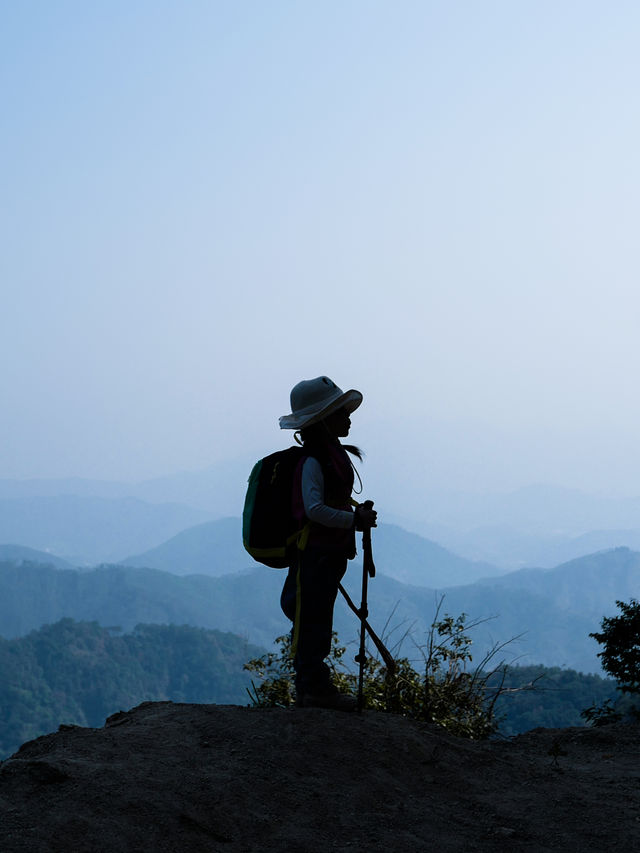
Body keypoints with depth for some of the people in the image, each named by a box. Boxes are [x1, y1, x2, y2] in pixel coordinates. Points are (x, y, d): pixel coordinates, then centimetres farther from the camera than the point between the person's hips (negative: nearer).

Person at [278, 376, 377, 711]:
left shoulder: (336, 455, 14)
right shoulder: (313, 462, -18)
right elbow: (314, 509, -27)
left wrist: (358, 515, 11)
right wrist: (353, 520, -23)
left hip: (330, 552, 10)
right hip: (314, 552, -10)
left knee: (317, 620, 14)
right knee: (313, 619, -5)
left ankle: (310, 688, 20)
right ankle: (316, 687, -2)